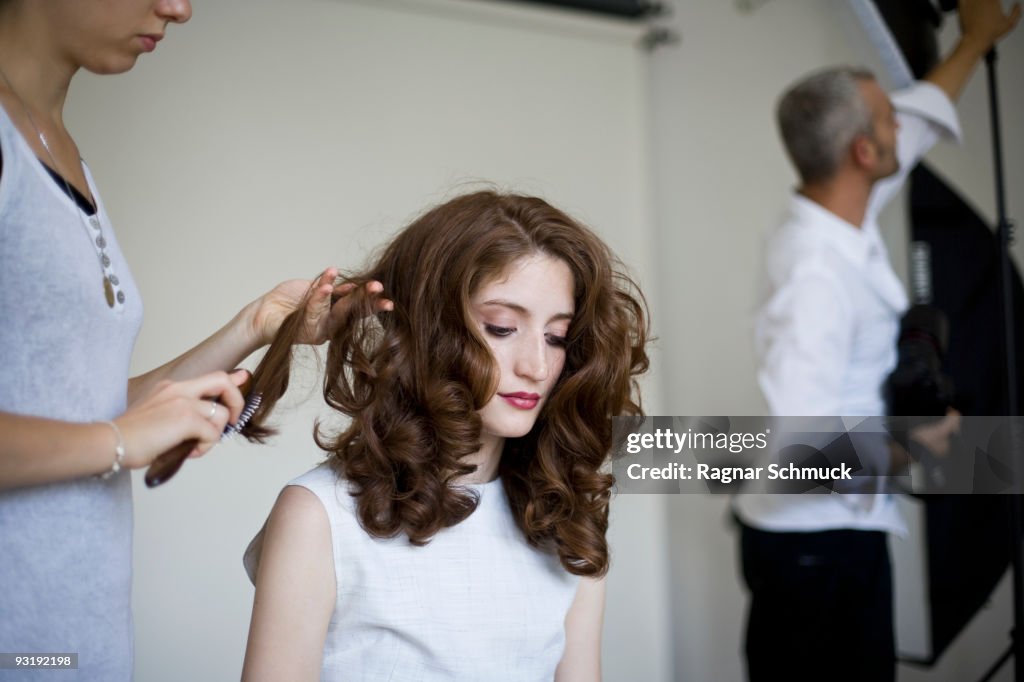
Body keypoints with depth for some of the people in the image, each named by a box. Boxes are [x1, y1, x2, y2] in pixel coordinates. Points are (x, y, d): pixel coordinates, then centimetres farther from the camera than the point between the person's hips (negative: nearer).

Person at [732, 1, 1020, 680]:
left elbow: (919, 120, 22)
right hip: (811, 543, -9)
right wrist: (907, 444, -14)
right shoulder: (818, 273, -25)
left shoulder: (845, 225, 2)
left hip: (848, 529, 9)